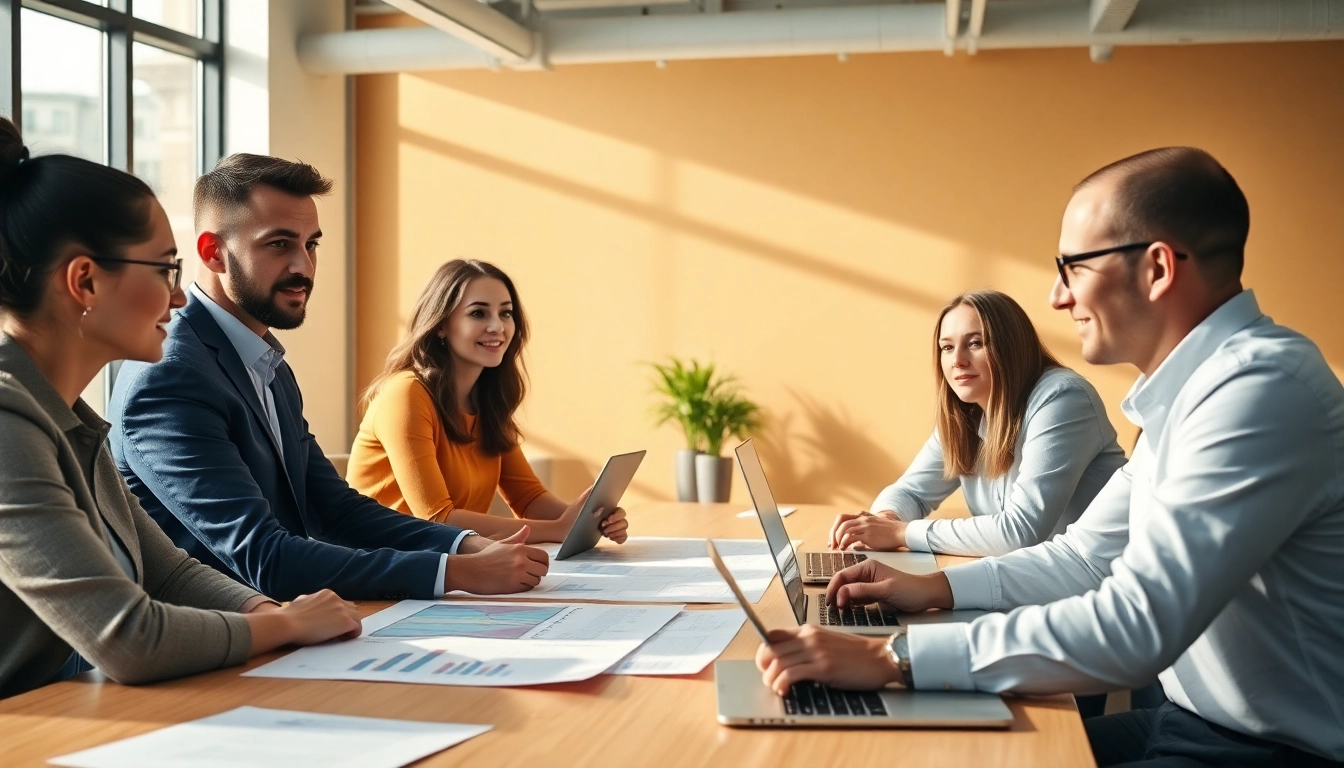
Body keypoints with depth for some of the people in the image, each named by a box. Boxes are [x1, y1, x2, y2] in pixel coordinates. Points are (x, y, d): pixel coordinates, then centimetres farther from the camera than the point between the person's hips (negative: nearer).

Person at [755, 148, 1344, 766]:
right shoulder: (1191, 389, 8)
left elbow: (1136, 626, -29)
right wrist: (936, 588, 4)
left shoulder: (1261, 389, -23)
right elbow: (1088, 554, 16)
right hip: (1196, 717, 8)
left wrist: (892, 658, -28)